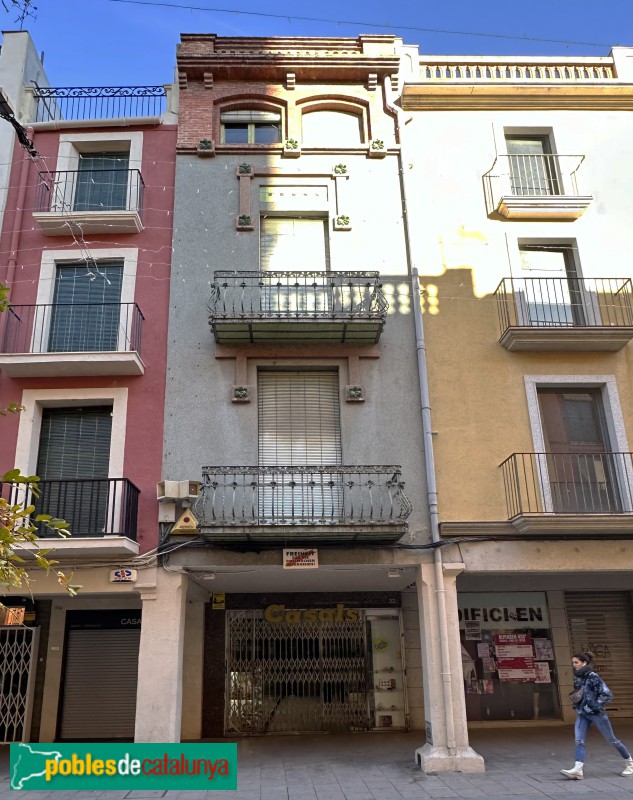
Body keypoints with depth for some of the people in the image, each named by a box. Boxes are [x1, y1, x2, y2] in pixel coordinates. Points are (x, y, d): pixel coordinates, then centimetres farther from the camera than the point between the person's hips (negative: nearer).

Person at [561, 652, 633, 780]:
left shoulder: (593, 677, -16)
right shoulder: (577, 677, 6)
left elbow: (607, 694, -18)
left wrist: (594, 706, -19)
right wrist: (576, 706, 10)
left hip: (596, 713, -6)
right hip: (582, 714, 6)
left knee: (612, 740, 9)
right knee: (579, 741, -8)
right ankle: (577, 770, -14)